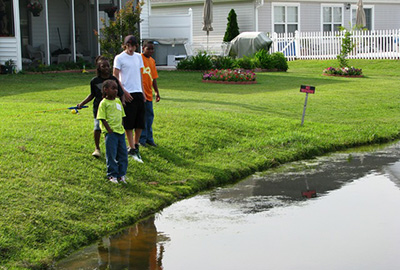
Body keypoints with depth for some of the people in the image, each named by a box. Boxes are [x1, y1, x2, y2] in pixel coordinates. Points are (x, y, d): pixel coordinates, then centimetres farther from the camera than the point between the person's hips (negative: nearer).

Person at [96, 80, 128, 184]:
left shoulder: (118, 101, 13)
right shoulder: (104, 103, -6)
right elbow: (103, 119, -9)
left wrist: (121, 128, 8)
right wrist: (110, 130, -15)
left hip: (120, 131, 6)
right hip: (111, 132, -6)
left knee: (123, 154, 7)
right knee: (111, 155, -3)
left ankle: (121, 174, 17)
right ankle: (112, 175, 7)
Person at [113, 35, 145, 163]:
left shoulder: (138, 57, 13)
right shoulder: (119, 58, -4)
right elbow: (115, 77, -5)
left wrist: (143, 91, 13)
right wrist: (123, 91, -13)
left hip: (138, 93, 6)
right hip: (128, 94, -5)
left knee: (140, 122, 7)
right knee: (128, 123, -3)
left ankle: (135, 146, 22)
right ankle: (132, 149, 2)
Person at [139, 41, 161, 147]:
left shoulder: (152, 60, 14)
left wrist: (157, 92, 18)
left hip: (148, 93, 7)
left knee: (150, 115, 10)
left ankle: (149, 138, 19)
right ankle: (141, 138, 8)